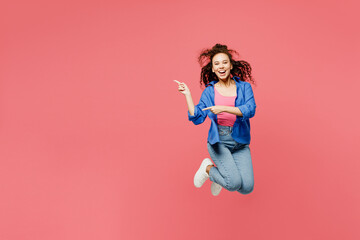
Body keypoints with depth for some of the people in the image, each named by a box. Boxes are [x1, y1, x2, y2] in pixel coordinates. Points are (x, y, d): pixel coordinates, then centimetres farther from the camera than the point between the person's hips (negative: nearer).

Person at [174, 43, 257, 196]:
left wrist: (224, 108, -22)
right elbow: (197, 118, -2)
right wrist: (187, 94, -3)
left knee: (247, 188, -8)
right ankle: (208, 168, 12)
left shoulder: (244, 87, 4)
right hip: (218, 141, -2)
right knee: (234, 183, -19)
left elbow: (250, 110, -13)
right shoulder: (209, 91, 5)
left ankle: (219, 174, 23)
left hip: (240, 143, 2)